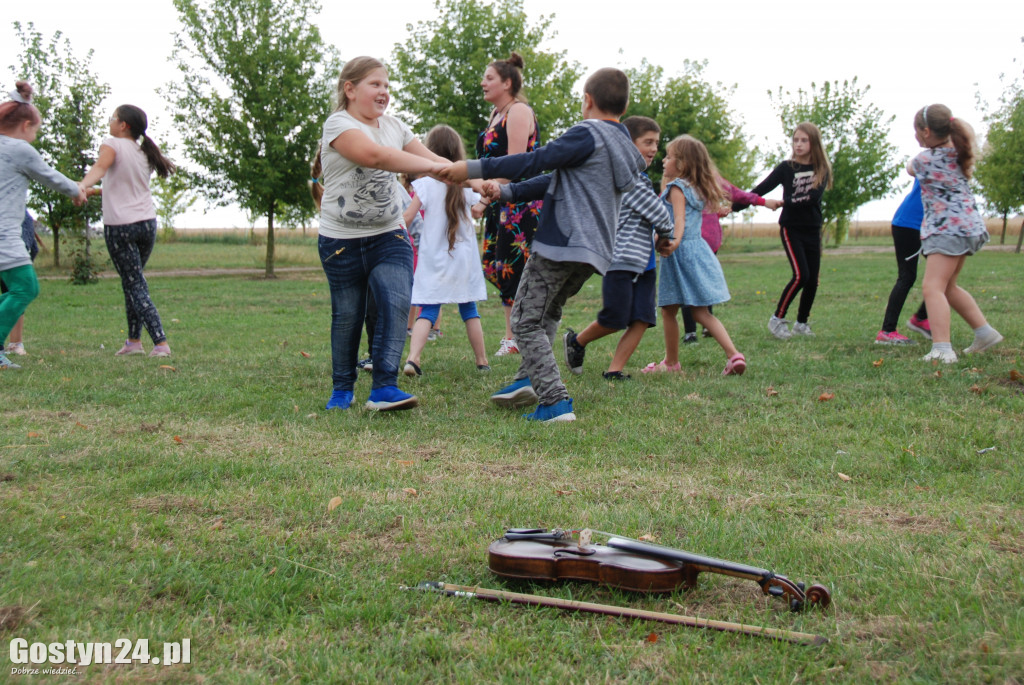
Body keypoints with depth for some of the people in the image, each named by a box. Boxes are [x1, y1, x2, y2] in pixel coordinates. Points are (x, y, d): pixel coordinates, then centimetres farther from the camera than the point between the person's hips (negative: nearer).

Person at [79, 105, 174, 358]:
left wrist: (82, 186, -42)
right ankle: (134, 340, 24)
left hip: (120, 226, -6)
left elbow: (100, 167, -25)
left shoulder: (113, 144, -5)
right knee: (133, 283, 20)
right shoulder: (145, 153, 13)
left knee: (134, 286, -3)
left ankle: (161, 343, -11)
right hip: (147, 222, 6)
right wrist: (101, 190, 37)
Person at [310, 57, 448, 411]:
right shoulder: (338, 124, -12)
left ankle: (384, 388, -14)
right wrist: (437, 167, -33)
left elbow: (431, 159, 5)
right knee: (347, 316, 7)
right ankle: (342, 389, 25)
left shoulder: (394, 126, 9)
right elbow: (375, 155, -29)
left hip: (388, 237, 4)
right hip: (341, 241, -4)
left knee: (397, 303, -17)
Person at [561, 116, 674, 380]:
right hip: (621, 259, -9)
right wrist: (667, 233, 8)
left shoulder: (640, 178, 18)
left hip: (643, 261, 9)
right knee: (615, 320, -2)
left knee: (642, 320, -1)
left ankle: (614, 369, 5)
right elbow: (657, 214, -11)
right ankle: (576, 341, 24)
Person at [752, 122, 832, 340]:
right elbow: (760, 190, -3)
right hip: (791, 228, -3)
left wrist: (784, 202, -22)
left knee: (813, 280, 2)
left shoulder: (822, 169, 3)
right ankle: (777, 319, -5)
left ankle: (801, 323, 18)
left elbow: (814, 196, -13)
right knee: (801, 275, -16)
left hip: (812, 230, 3)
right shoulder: (786, 168, 0)